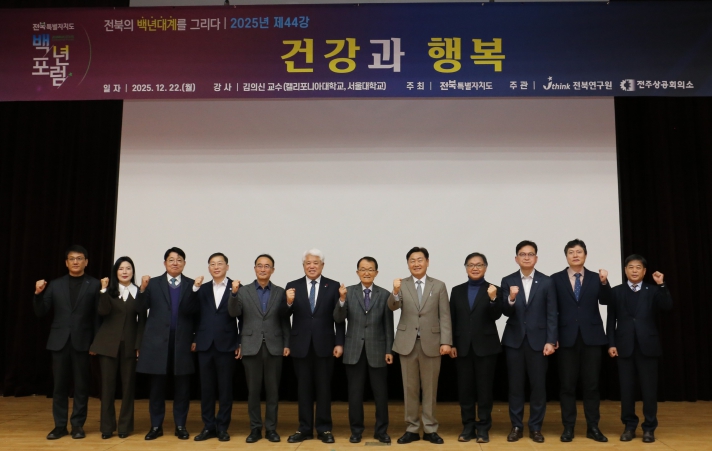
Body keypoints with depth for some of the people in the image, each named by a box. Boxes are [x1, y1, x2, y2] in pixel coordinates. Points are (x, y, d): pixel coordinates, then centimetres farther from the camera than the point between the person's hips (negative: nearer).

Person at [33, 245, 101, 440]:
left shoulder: (94, 285, 0)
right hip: (59, 341, 2)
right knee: (59, 385, 7)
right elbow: (40, 312, 5)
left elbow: (98, 315, -2)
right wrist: (38, 293, -11)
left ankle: (77, 425, 15)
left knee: (81, 386, 5)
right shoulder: (55, 285, 8)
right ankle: (60, 425, 17)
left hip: (82, 342, -2)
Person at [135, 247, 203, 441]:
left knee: (182, 386, 6)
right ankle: (156, 425, 19)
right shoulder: (154, 283, 6)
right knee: (157, 385, 8)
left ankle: (180, 425, 17)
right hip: (158, 341, 0)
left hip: (183, 342, 0)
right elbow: (140, 308, -4)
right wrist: (143, 289, -20)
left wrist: (197, 289, -21)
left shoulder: (191, 285, 4)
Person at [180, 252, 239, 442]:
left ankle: (222, 427, 15)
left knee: (225, 388, 5)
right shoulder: (203, 289, 10)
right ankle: (208, 426, 19)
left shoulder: (236, 288, -1)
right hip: (205, 346, 3)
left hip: (226, 346, -3)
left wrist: (241, 343, -4)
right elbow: (186, 311, 0)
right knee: (206, 388, 9)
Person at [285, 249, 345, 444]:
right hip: (301, 345, 1)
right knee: (303, 388, 10)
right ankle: (305, 428, 20)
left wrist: (339, 343, -6)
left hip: (324, 345, -1)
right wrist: (288, 303, -26)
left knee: (324, 388, 7)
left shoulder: (333, 286, 0)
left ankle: (324, 429, 18)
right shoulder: (292, 286, 2)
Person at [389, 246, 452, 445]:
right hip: (407, 343, 0)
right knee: (410, 388, 8)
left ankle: (430, 429, 20)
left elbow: (445, 316, -1)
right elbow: (393, 307, -13)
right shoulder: (402, 284, 2)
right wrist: (395, 292, -34)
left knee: (430, 388, 8)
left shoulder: (439, 286, 3)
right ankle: (412, 429, 19)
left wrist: (446, 341, -10)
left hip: (431, 343, 0)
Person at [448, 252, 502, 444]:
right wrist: (451, 344, 1)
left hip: (486, 346, -2)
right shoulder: (457, 291, 8)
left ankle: (483, 427, 14)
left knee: (484, 388, 4)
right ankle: (468, 427, 17)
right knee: (465, 388, 7)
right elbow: (452, 319, 7)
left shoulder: (493, 290, 1)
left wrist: (493, 299, -29)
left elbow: (496, 316, -12)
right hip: (463, 347, 3)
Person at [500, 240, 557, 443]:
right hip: (514, 340, 1)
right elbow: (506, 312, -6)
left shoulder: (547, 282, 1)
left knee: (538, 385, 5)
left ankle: (535, 427, 17)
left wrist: (551, 341, -7)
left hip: (538, 339, 0)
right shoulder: (508, 281, 2)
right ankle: (516, 426, 17)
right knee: (515, 385, 7)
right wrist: (511, 299, -27)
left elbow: (552, 314, 0)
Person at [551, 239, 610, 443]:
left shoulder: (596, 278, 6)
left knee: (591, 384, 7)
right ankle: (568, 427, 14)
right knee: (567, 385, 5)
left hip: (591, 337, 1)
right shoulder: (556, 279, 3)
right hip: (567, 337, -1)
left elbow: (605, 301, -7)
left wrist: (604, 282, -24)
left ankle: (593, 427, 16)